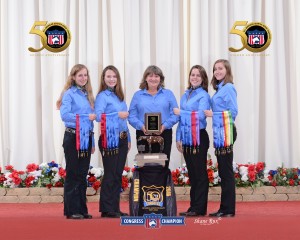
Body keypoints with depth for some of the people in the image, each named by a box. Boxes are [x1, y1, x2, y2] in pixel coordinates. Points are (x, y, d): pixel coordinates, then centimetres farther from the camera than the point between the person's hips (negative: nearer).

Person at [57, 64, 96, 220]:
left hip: (86, 138, 7)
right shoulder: (69, 94, -6)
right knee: (73, 174, -2)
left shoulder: (87, 94, 15)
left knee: (83, 174, 9)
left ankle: (82, 209, 15)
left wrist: (92, 141, 16)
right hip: (73, 138, -6)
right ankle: (72, 210, 3)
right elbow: (64, 115, -19)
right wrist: (86, 116, -22)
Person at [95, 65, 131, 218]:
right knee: (110, 174, -4)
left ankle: (115, 208, 16)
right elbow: (98, 116, -20)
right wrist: (118, 114, -22)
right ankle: (107, 209, 2)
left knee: (118, 174, 9)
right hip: (109, 140, -7)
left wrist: (128, 139, 18)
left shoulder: (119, 96, 16)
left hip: (122, 139, 7)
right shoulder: (102, 96, -6)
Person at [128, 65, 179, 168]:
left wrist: (165, 126, -13)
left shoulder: (168, 94, 11)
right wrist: (141, 126, -14)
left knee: (163, 166, -2)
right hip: (143, 136, 0)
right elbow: (132, 116, 5)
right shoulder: (138, 95, 11)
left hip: (164, 135, 0)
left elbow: (175, 114, 3)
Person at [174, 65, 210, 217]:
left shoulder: (203, 95, -6)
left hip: (198, 138, -7)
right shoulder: (185, 95, 15)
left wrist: (181, 112, -13)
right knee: (192, 174, 11)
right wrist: (179, 138, 11)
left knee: (200, 173, -2)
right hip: (186, 139, 7)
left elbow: (201, 115, -20)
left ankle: (199, 208, 1)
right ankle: (193, 207, 17)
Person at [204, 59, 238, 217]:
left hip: (226, 132, -9)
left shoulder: (228, 88, -9)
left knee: (226, 171, -6)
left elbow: (233, 112, -14)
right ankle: (224, 208, 17)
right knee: (223, 171, 11)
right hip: (219, 133, 9)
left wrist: (214, 114, -16)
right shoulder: (219, 89, 17)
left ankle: (228, 209, -3)